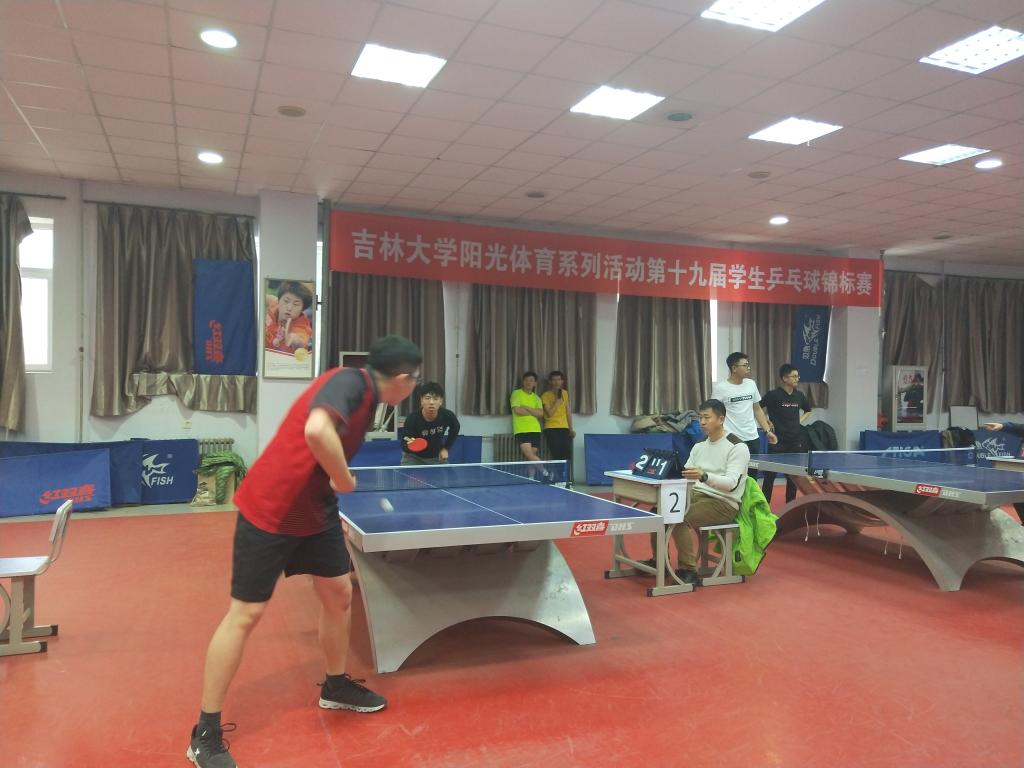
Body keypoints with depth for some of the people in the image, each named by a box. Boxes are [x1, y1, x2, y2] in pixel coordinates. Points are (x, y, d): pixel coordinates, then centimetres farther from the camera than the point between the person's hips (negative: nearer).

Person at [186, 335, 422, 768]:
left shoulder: (365, 396, 5)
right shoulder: (350, 382, -24)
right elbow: (316, 431, -43)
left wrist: (332, 497, 24)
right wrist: (345, 481, -28)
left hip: (314, 512, 9)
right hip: (269, 512, -9)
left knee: (339, 594, 15)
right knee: (246, 614, 0)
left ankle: (335, 686, 37)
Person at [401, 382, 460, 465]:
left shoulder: (447, 416, -21)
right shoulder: (412, 419, -30)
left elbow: (455, 428, 3)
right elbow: (404, 446, -27)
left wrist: (446, 448, 0)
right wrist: (409, 445, -50)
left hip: (437, 457, 3)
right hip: (414, 457, -2)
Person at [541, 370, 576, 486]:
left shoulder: (565, 393, 13)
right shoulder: (546, 396, -4)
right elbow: (550, 413, -14)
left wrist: (571, 428, 14)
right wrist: (558, 399, -15)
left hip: (564, 428, 5)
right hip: (552, 429, -5)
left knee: (567, 455, -1)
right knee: (557, 456, -7)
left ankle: (568, 482, 7)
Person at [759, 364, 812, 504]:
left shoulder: (799, 395, 6)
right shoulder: (774, 395, -9)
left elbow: (808, 410, 25)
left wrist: (800, 421, 10)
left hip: (795, 440, 5)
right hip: (778, 440, -5)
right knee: (771, 473, -1)